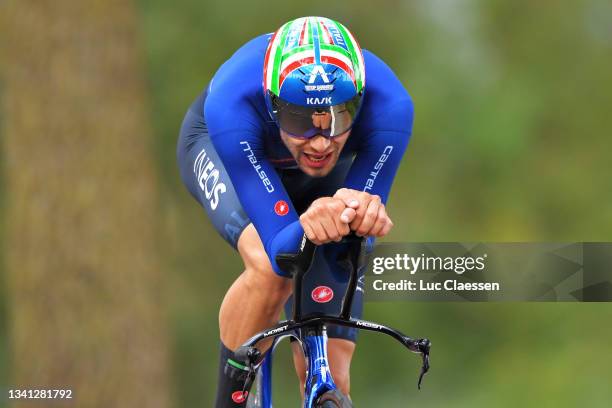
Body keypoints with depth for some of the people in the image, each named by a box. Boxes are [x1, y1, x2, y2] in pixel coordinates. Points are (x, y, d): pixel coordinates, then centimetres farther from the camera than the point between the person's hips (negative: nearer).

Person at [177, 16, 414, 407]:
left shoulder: (388, 107, -40)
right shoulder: (232, 107, -44)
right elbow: (281, 252, -43)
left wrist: (362, 217, -56)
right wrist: (306, 226, -66)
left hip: (323, 181, 2)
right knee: (270, 270, -35)